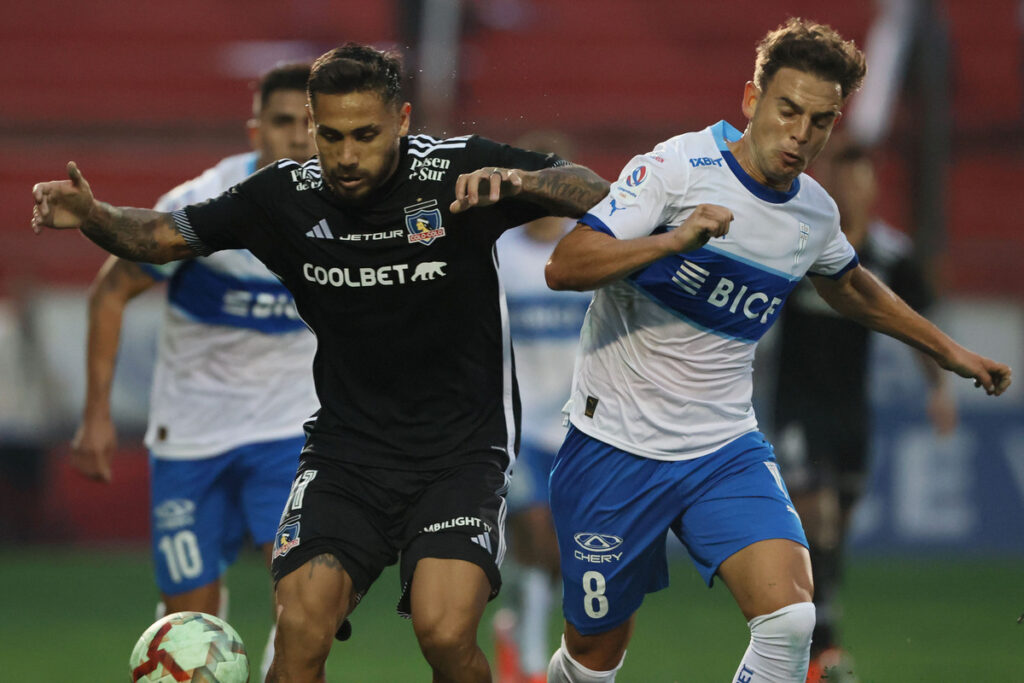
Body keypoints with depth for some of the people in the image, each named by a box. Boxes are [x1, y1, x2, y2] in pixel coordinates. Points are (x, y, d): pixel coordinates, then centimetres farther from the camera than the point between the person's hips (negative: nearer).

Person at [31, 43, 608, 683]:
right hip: (346, 449, 3)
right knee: (300, 631, -18)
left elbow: (596, 194, -10)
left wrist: (514, 179, -29)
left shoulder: (457, 169, -10)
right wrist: (93, 215, -13)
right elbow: (162, 234, 8)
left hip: (461, 451, -2)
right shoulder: (287, 194, -2)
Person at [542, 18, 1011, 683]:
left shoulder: (816, 213, 4)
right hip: (617, 446, -4)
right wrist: (675, 239, -36)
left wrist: (950, 350, 33)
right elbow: (563, 267, -22)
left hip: (725, 448, 4)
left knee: (789, 618, -21)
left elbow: (852, 288, 28)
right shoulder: (678, 167, -14)